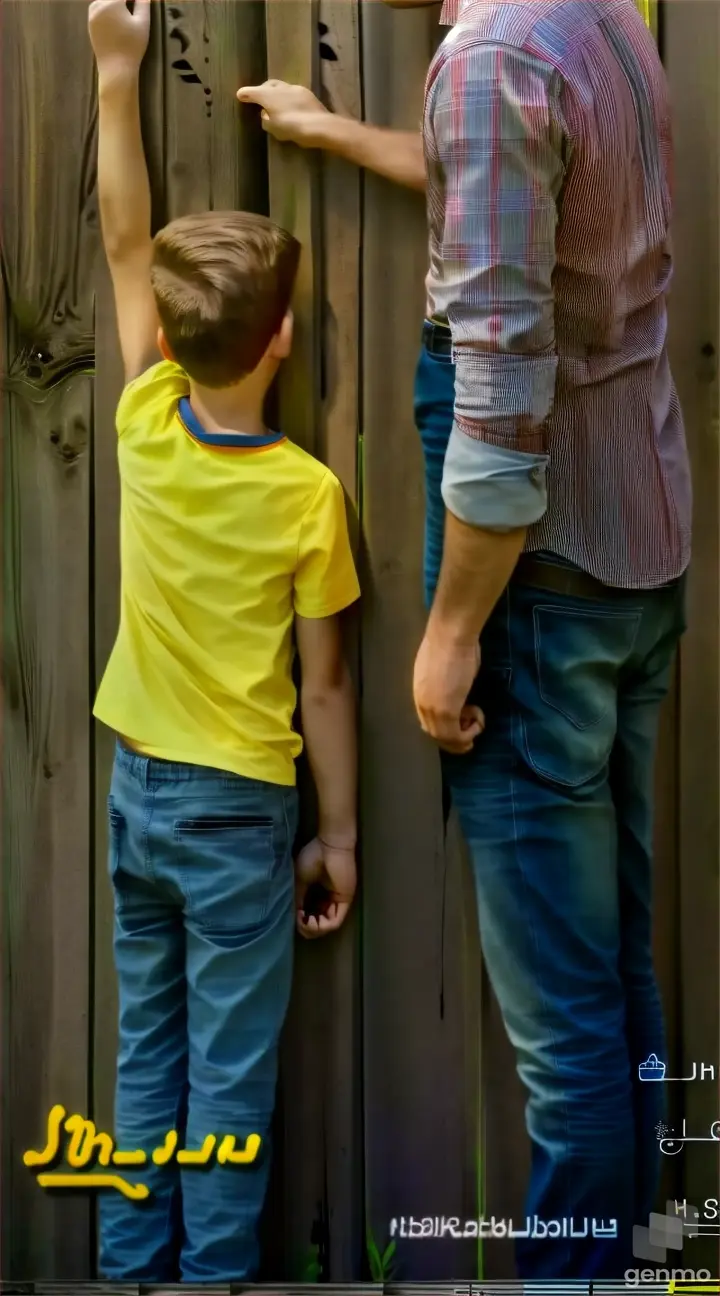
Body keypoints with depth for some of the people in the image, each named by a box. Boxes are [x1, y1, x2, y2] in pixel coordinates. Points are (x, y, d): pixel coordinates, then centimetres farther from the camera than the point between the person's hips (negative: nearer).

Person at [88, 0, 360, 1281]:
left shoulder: (145, 431, -8)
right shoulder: (306, 493, -17)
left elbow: (123, 242, 3)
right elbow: (324, 684, -10)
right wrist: (338, 837, 0)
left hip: (136, 790, 5)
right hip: (237, 809, -4)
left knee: (146, 1052, 16)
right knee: (229, 1071, 6)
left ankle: (133, 1265, 25)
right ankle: (214, 1272, 13)